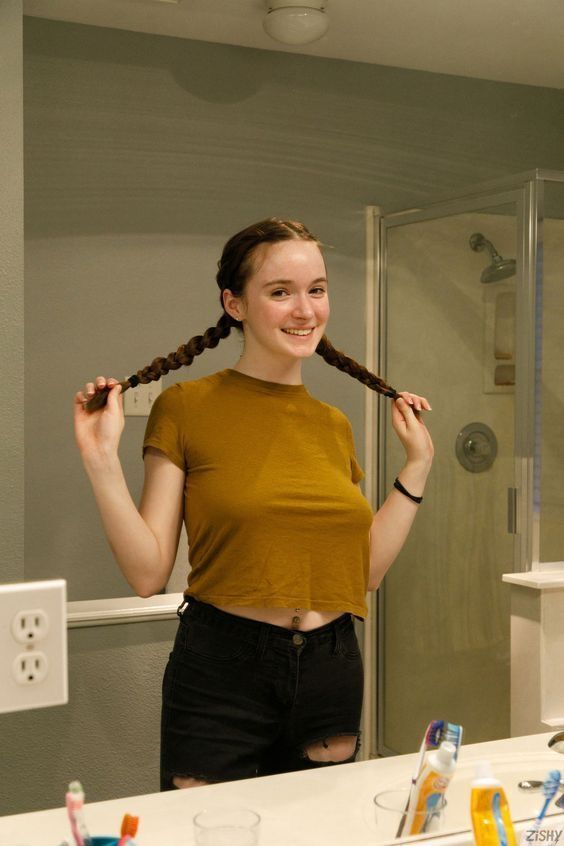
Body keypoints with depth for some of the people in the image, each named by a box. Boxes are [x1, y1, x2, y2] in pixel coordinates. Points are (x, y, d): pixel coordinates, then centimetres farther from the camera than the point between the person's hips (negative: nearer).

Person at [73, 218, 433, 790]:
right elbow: (148, 574, -8)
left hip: (331, 677, 5)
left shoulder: (333, 424, 8)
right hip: (220, 677, -5)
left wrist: (417, 462, 10)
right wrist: (102, 462, -18)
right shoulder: (187, 408, -7)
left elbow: (366, 570, 10)